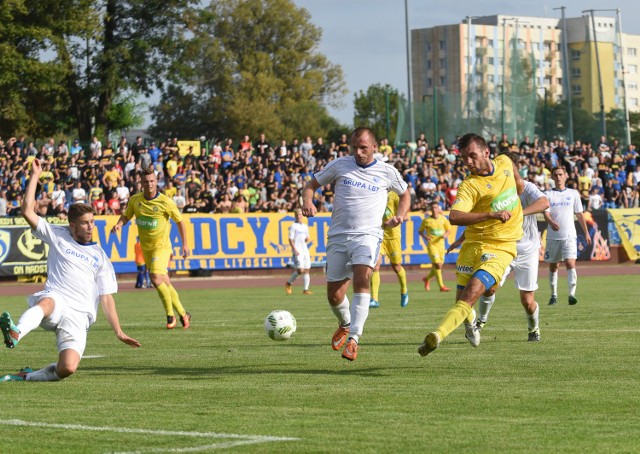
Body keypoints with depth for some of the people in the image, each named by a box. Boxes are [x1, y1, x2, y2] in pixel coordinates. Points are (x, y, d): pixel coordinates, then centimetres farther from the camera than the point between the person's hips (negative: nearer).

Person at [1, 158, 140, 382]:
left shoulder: (99, 255, 18)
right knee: (48, 302, -43)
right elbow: (28, 211, 5)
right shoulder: (58, 236, 16)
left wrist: (119, 332, 7)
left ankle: (27, 376, 0)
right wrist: (35, 176, 4)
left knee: (68, 368, -24)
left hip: (78, 316, 2)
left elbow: (107, 298, 16)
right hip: (55, 299, -2)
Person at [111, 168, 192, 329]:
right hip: (145, 248, 5)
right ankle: (183, 314, 22)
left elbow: (180, 221, -2)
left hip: (161, 245, -5)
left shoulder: (165, 202, -13)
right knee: (164, 284, 9)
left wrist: (185, 244, -3)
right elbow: (126, 216, 13)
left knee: (156, 278, -22)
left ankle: (170, 315, -6)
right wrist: (119, 224, -10)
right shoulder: (134, 200, -2)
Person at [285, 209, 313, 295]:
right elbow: (290, 239, -8)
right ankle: (288, 283, 6)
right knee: (300, 270, -15)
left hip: (305, 250, 7)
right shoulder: (293, 226, -3)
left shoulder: (305, 226, 17)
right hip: (297, 251, -7)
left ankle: (305, 289, 6)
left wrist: (307, 239, 3)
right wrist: (294, 249, -17)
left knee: (307, 270, 2)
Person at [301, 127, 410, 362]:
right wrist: (307, 201, -9)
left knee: (362, 279, -28)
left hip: (368, 236, -2)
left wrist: (400, 215, 3)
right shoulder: (339, 165, 6)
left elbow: (405, 194, 23)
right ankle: (345, 325, 38)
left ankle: (353, 339, -27)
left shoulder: (387, 172, 6)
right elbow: (312, 185, 13)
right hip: (338, 236, 2)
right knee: (334, 296, 3)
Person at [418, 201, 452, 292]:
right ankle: (441, 286, -11)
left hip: (441, 244, 4)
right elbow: (420, 231, 6)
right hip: (431, 244, -4)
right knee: (437, 265, -15)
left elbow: (448, 229, 14)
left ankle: (427, 279, 37)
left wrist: (446, 234, -8)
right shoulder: (426, 220, -4)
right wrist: (424, 236, -14)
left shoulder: (443, 219, 3)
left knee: (439, 266, 10)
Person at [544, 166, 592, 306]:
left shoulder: (573, 193, 9)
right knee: (553, 266, 8)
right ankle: (554, 295, 22)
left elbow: (579, 214, 14)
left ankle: (572, 294, -24)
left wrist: (586, 232, 14)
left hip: (569, 236, -1)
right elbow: (546, 212, -8)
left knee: (570, 263, -17)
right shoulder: (548, 195, 5)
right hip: (553, 235, 1)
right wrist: (551, 222, -30)